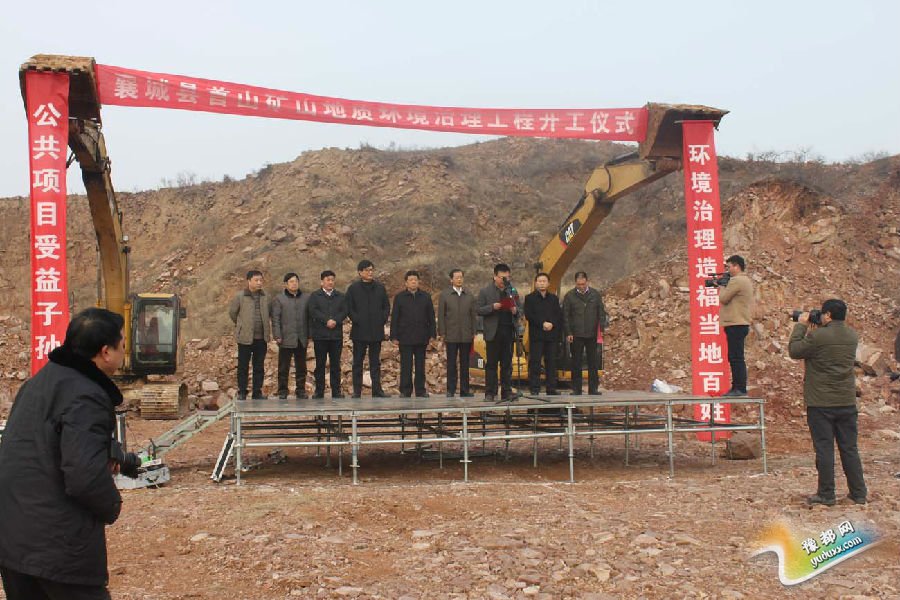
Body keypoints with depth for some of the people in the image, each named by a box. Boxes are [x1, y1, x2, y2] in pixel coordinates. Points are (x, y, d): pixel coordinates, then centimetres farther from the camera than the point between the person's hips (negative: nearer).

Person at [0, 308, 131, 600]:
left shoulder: (39, 381, 10)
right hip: (60, 548, -8)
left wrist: (105, 454, 9)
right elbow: (86, 476, -28)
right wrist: (112, 507, -8)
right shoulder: (85, 398, -20)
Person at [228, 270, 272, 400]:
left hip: (261, 338, 3)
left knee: (259, 367, 8)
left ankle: (257, 393, 16)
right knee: (243, 367, 3)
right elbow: (232, 312, 7)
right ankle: (242, 393, 11)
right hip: (245, 338, -3)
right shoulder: (240, 296, -5)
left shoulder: (266, 297, 6)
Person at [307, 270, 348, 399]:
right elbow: (313, 311, -7)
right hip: (320, 335, -2)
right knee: (320, 364, 2)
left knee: (335, 364, 3)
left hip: (336, 334, 2)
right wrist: (327, 320, -17)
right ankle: (319, 391, 6)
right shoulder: (314, 296, 7)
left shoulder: (340, 296, 15)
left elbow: (344, 311, 3)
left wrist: (335, 321, -15)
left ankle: (336, 391, 6)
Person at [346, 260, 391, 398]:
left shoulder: (380, 287, 10)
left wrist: (383, 320, 0)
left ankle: (377, 390, 11)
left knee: (375, 362, 8)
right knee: (358, 362, 2)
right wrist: (357, 320, -11)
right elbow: (349, 308, 0)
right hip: (360, 332, -3)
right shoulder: (353, 288, 0)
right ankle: (357, 391, 5)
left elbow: (387, 306, 13)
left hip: (376, 331, 3)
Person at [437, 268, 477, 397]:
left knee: (465, 364, 7)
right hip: (451, 336, -2)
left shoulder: (469, 296, 9)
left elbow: (473, 315, 10)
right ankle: (450, 390, 6)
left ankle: (465, 390, 12)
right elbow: (441, 315, 1)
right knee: (451, 364, 1)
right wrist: (442, 333, -4)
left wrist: (473, 332, 4)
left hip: (466, 336, 2)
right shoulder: (444, 295, 2)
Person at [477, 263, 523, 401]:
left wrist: (515, 310, -7)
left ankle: (507, 392, 11)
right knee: (491, 364, 0)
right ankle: (490, 393, 4)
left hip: (508, 331, 3)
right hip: (493, 332, -3)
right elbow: (478, 309, -2)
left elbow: (520, 308, 16)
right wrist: (493, 307, -17)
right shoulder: (485, 291, 1)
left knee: (507, 364, 6)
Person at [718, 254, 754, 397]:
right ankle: (737, 388, 17)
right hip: (739, 324, 11)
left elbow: (723, 299, -14)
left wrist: (722, 287, 3)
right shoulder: (746, 280, 19)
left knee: (736, 358, -9)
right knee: (735, 358, 13)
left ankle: (740, 389, -9)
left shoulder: (736, 281, -14)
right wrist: (724, 287, 11)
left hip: (735, 325, -11)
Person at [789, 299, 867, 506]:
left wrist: (801, 326, 4)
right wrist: (813, 330, 14)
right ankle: (859, 493, 17)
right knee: (849, 448, 12)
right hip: (847, 402, 5)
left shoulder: (818, 336, -17)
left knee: (824, 448, 1)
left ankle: (826, 495, 5)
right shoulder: (852, 336, 4)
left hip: (821, 403, -5)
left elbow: (794, 351, -5)